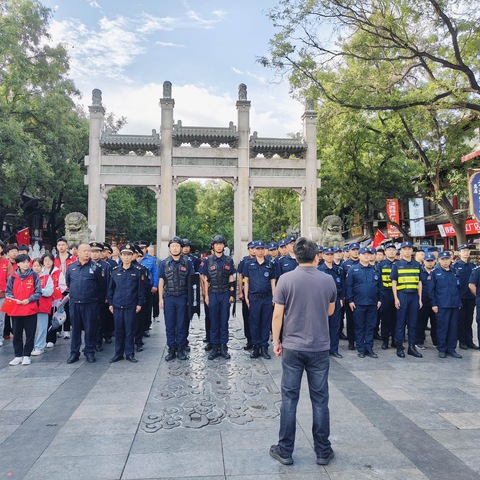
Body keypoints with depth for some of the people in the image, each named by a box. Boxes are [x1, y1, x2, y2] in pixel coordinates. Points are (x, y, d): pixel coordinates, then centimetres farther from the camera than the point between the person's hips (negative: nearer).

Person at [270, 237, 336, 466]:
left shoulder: (286, 279, -9)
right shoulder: (328, 280, -3)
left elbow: (278, 314, -7)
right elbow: (330, 311, 11)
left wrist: (276, 341, 4)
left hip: (292, 347, -1)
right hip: (320, 348, 1)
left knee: (289, 399, 8)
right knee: (320, 400, 11)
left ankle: (285, 450, 18)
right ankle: (323, 451, 23)